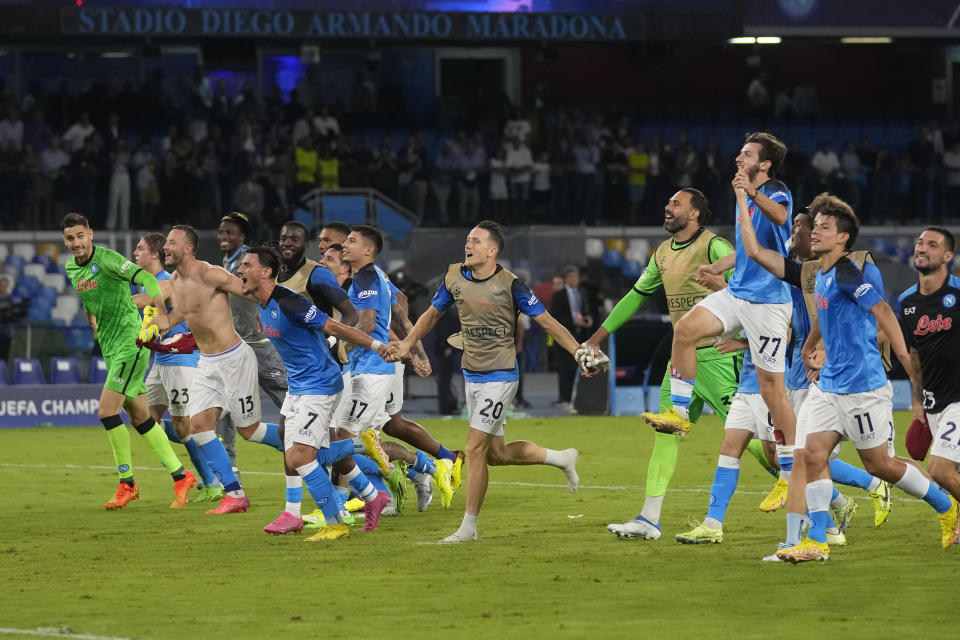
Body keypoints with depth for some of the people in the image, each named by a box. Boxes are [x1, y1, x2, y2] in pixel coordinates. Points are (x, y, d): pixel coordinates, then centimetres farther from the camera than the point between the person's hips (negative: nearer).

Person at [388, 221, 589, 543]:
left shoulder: (509, 284, -16)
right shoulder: (454, 277, 1)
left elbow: (547, 322, -12)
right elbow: (432, 313, 17)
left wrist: (580, 352, -17)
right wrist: (406, 344, 5)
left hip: (500, 375, -7)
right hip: (472, 375, 7)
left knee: (475, 449, -10)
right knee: (495, 453, 12)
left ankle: (468, 527, -1)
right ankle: (562, 458, 34)